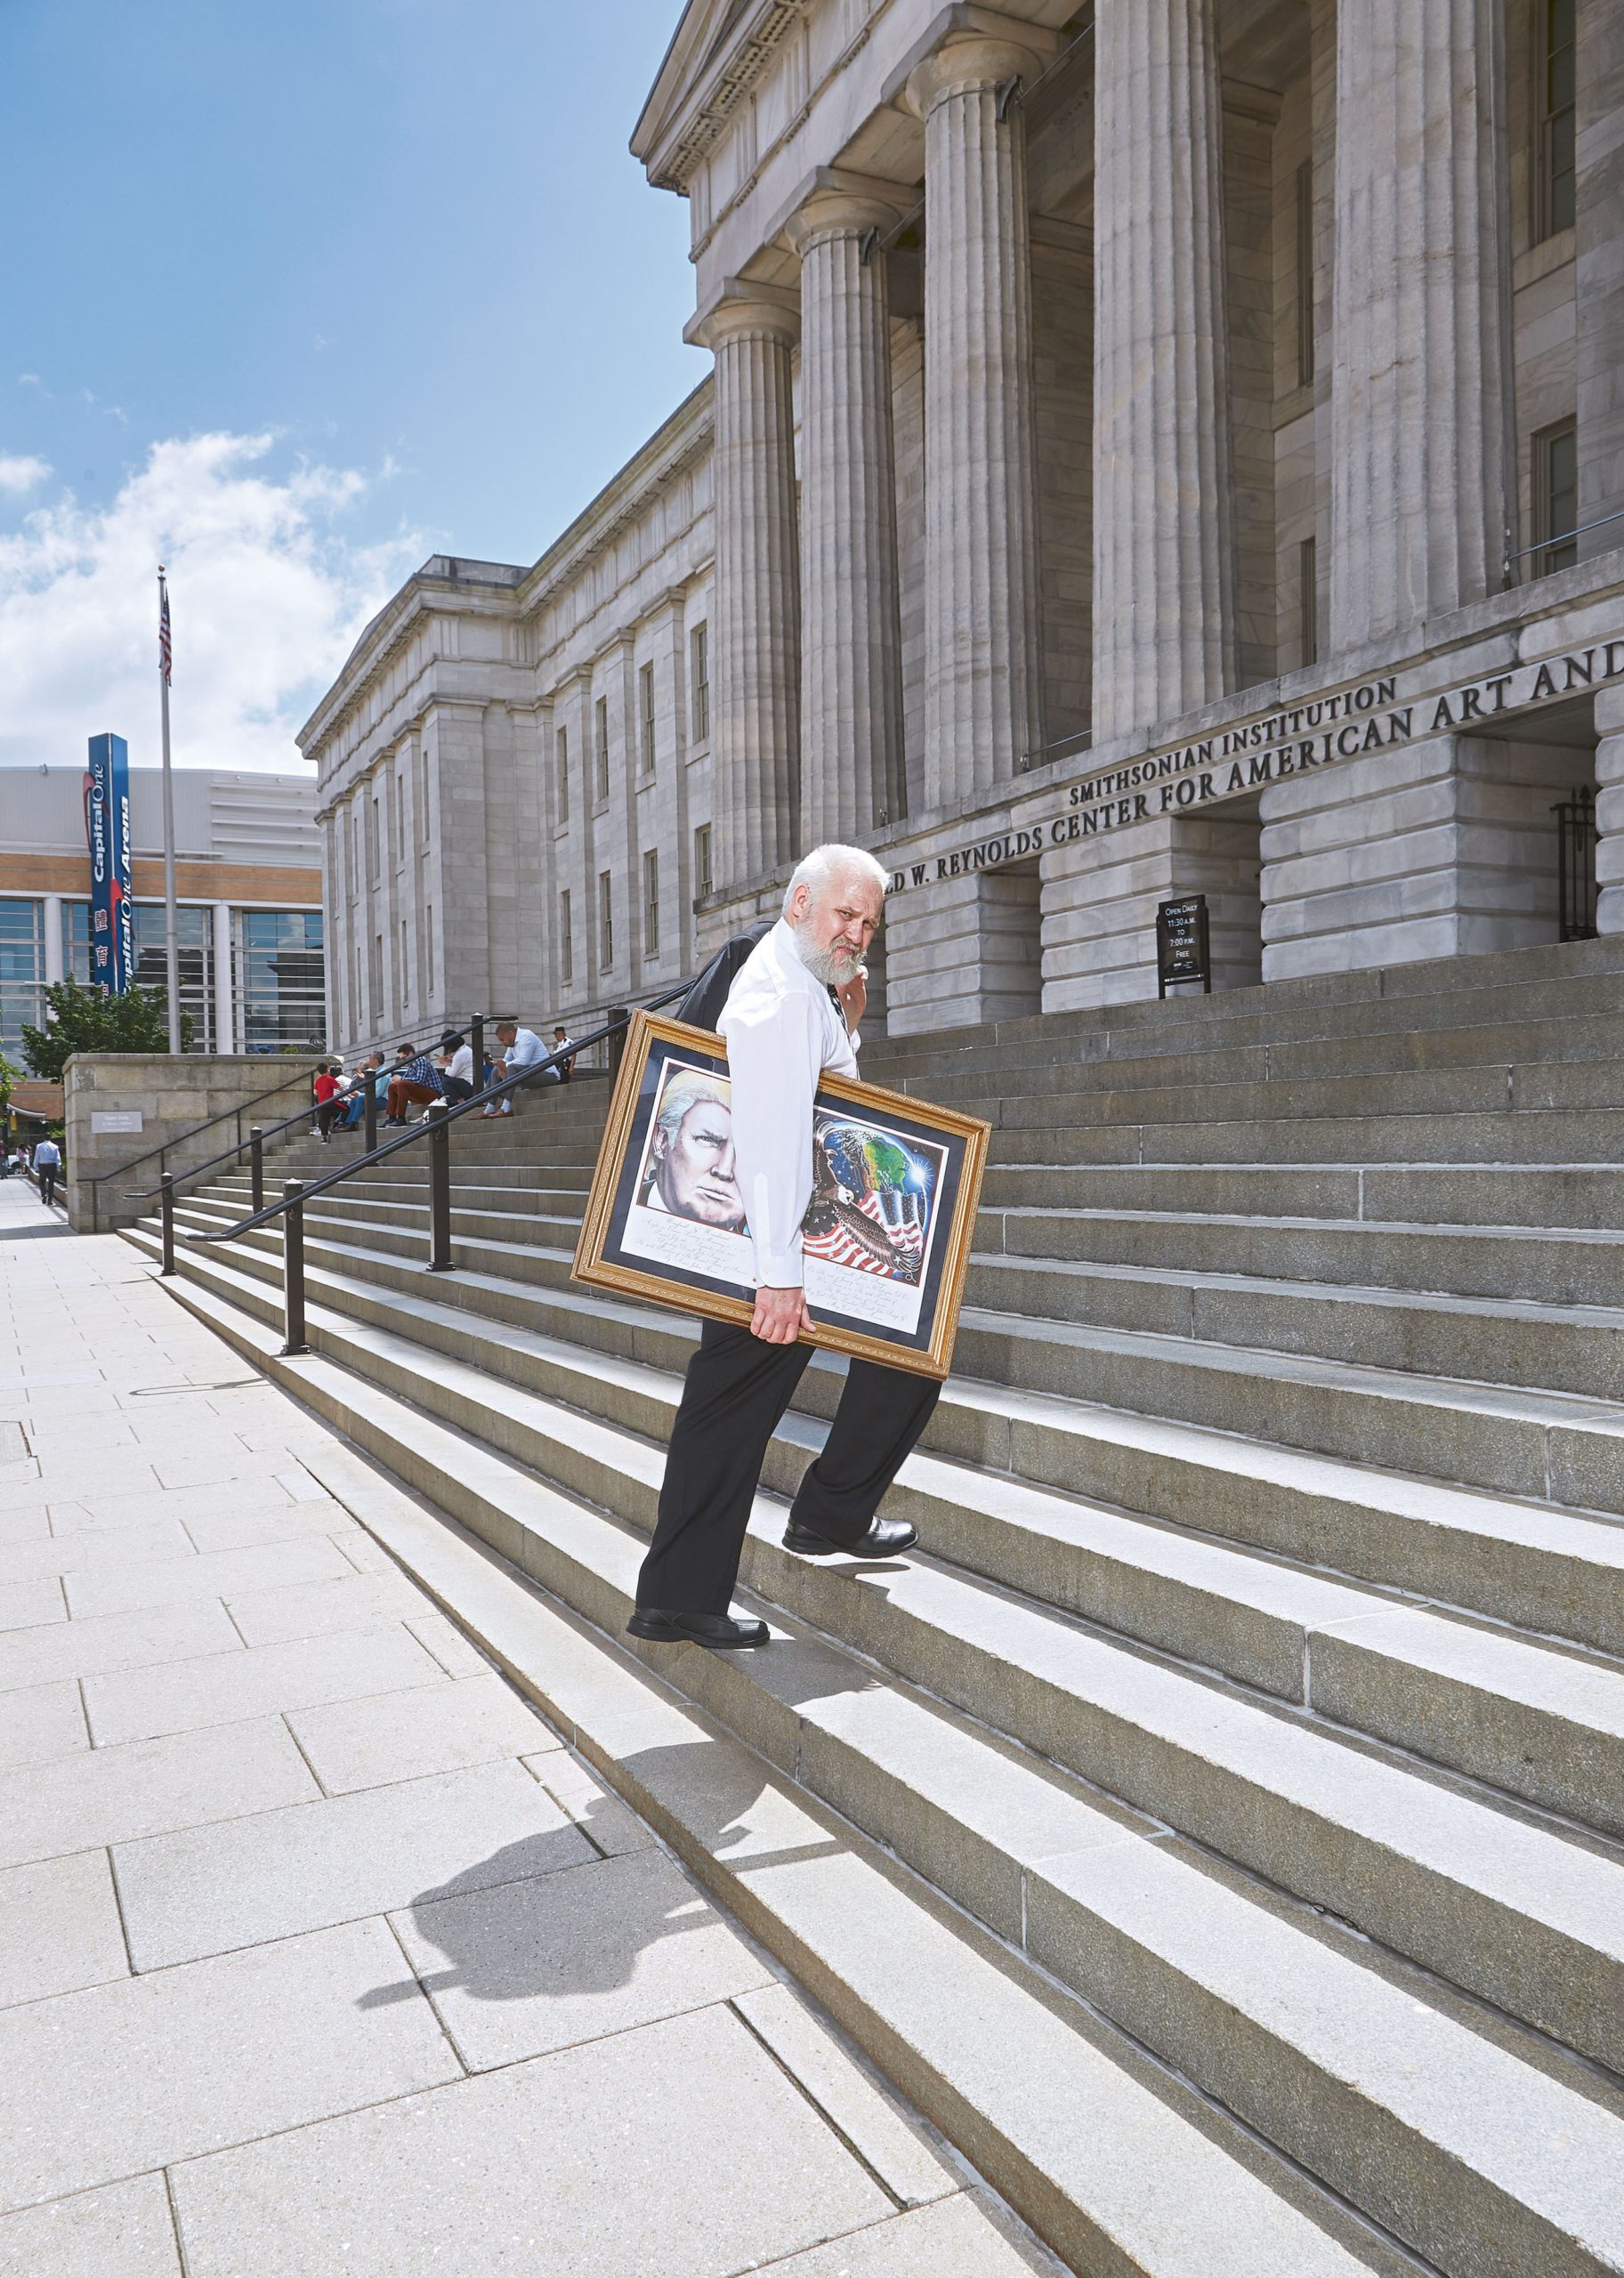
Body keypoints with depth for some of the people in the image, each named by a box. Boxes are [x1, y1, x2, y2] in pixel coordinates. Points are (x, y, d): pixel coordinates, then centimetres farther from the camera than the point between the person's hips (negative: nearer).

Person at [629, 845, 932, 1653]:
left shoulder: (804, 989, 18)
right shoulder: (783, 991, -17)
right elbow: (771, 1136, -26)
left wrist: (844, 1031, 7)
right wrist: (779, 1273, -30)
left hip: (751, 1247, 10)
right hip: (783, 1240, -10)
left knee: (723, 1412, 10)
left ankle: (677, 1597, 16)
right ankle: (829, 1515, 13)